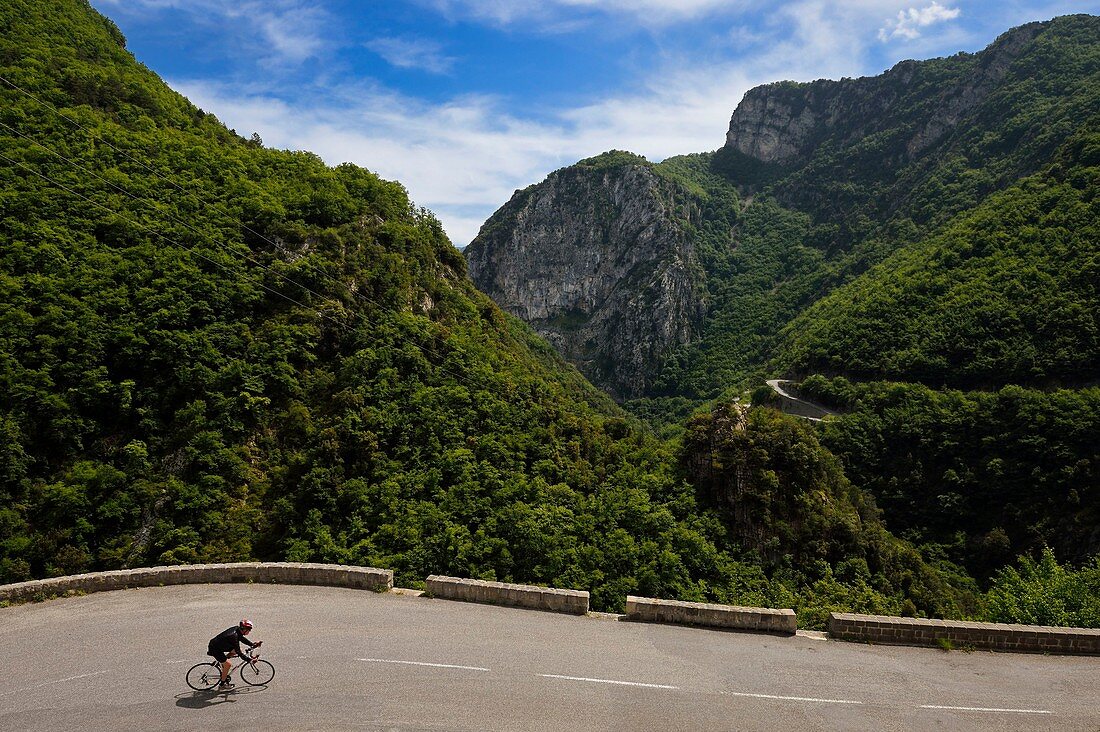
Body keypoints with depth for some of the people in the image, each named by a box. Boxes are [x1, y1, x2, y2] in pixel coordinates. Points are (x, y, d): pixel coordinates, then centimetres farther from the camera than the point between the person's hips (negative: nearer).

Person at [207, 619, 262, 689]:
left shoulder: (237, 629, -7)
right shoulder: (234, 636, -31)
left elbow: (242, 639, 13)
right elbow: (239, 653, -28)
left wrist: (253, 644, 4)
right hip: (214, 649, -9)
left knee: (235, 651, 3)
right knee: (227, 664, -9)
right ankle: (222, 684, 6)